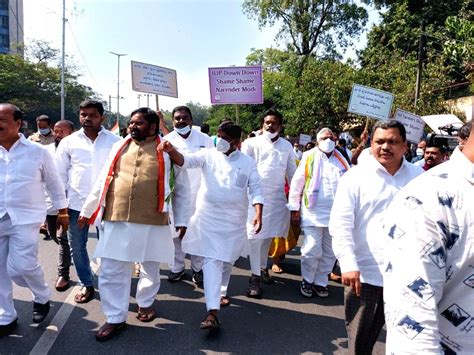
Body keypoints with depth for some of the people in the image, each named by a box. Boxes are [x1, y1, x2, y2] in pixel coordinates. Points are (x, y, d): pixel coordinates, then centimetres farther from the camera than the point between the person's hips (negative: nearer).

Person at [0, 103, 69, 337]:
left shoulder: (37, 152, -3)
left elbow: (54, 184, 4)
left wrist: (63, 212, 6)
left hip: (25, 218, -4)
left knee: (20, 266, -12)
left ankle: (42, 297, 19)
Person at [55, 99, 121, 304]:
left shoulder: (114, 141, -1)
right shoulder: (69, 141, 4)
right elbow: (60, 174, 8)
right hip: (77, 202, 2)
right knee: (77, 247, 10)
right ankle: (87, 285, 27)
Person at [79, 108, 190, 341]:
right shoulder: (119, 147, 8)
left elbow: (181, 188, 5)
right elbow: (103, 181, 15)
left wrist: (182, 219, 5)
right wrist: (87, 210, 17)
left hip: (153, 222, -2)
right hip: (117, 220, 2)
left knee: (150, 269, 16)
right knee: (111, 272, 5)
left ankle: (145, 303, 41)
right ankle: (115, 318, 21)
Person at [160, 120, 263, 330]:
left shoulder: (247, 162, 1)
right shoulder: (208, 155, 0)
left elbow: (255, 189, -2)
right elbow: (186, 161, -14)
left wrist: (258, 214, -14)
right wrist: (171, 150, -34)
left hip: (234, 220, 2)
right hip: (209, 217, -2)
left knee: (227, 260, 17)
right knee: (212, 261, -8)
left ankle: (221, 293, 43)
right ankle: (212, 311, -10)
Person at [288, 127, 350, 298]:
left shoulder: (341, 160, 10)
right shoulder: (309, 157, -1)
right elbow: (297, 184, -1)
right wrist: (294, 209, -3)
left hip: (335, 214, 4)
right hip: (313, 213, -4)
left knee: (330, 252, 11)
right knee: (312, 250, -4)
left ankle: (320, 282, 27)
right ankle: (307, 280, 19)